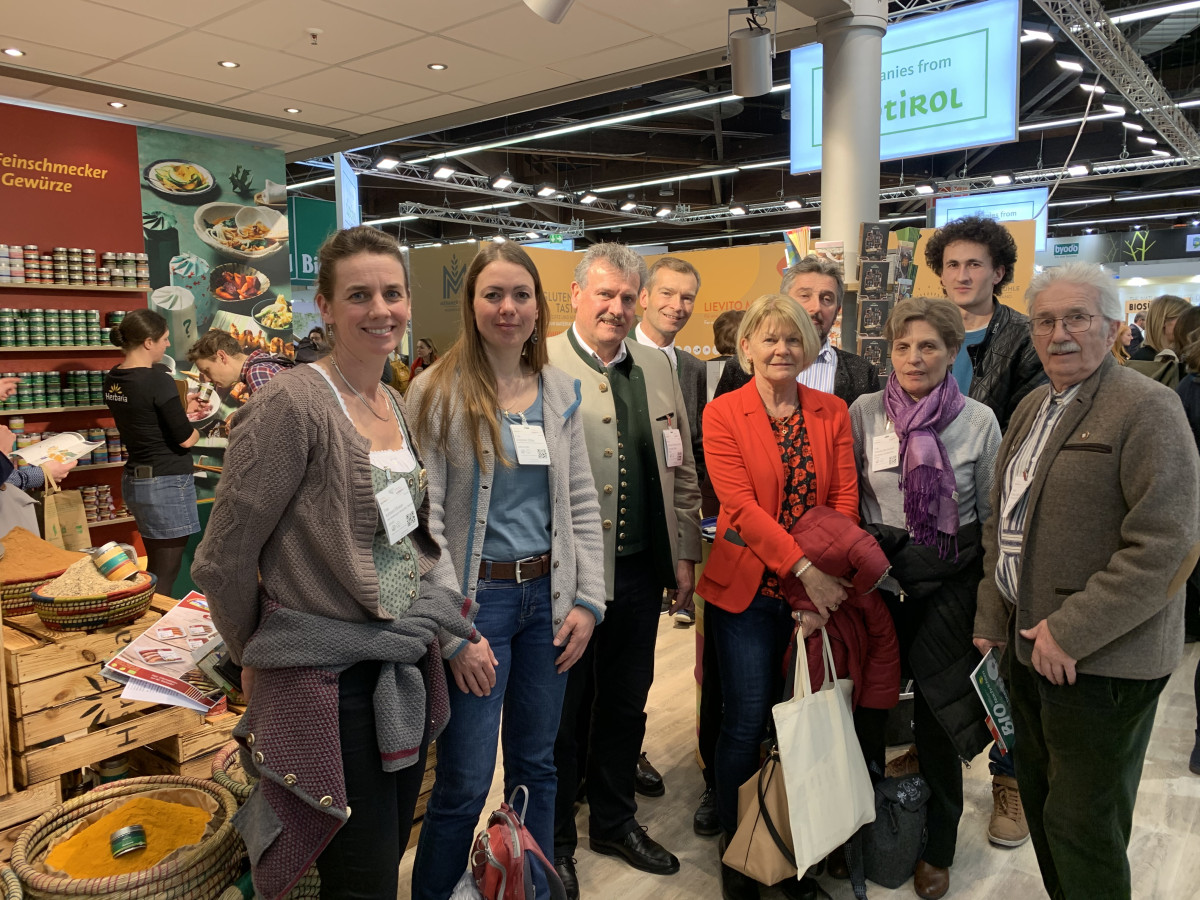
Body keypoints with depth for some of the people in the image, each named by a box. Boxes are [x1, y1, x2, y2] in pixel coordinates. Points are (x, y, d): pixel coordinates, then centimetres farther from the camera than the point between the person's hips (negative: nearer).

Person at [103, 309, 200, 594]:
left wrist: (183, 413, 15)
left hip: (134, 479, 9)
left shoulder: (113, 379, 5)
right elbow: (186, 439, -17)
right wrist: (195, 427, 4)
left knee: (153, 568, 19)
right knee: (166, 576, 0)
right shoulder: (157, 381, -19)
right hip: (166, 484, -8)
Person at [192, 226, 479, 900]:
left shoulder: (395, 405, 6)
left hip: (408, 669, 7)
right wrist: (258, 656, 0)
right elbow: (223, 562, -13)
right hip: (330, 683, -7)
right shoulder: (292, 406, -18)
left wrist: (444, 620, 12)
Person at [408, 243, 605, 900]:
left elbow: (581, 503, 9)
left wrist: (588, 600, 2)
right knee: (465, 783, 5)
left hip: (546, 595, 5)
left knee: (536, 764, 18)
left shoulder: (561, 391, 6)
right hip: (477, 598, -4)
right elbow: (423, 520, -11)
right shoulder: (437, 392, -9)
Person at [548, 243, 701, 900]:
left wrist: (685, 553, 10)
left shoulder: (657, 367, 9)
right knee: (560, 710, 11)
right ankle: (553, 843, 32)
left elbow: (680, 469, 12)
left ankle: (615, 822, 41)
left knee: (626, 704, 19)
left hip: (640, 570, 5)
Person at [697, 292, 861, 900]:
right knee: (747, 725, 3)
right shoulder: (723, 414, -4)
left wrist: (829, 575, -12)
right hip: (747, 589, -3)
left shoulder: (832, 412, 6)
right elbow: (741, 505, -13)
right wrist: (804, 568, -21)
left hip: (816, 591, 3)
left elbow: (845, 499, 1)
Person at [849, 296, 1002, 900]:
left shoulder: (979, 420, -3)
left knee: (938, 709, 7)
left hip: (953, 579, 0)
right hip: (879, 572, 1)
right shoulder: (864, 413, -3)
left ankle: (937, 848, 29)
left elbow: (993, 513, 3)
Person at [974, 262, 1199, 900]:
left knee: (1081, 824, 6)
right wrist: (993, 618, 10)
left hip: (1101, 661, -7)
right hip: (1030, 645, 7)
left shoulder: (1147, 408, -13)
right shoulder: (1032, 408, 12)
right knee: (1041, 800, 20)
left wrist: (1070, 632, -19)